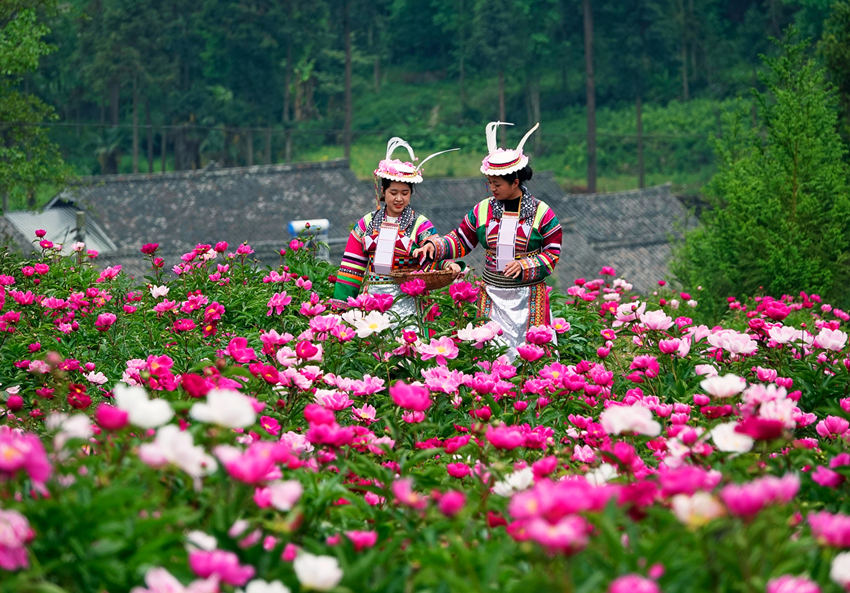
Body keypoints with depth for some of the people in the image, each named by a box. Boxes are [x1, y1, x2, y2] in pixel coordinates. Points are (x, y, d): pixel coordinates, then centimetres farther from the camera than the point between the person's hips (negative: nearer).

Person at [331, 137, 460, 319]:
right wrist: (341, 302, 7)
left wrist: (448, 265, -29)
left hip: (405, 301, -2)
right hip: (371, 298, 2)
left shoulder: (420, 225, 6)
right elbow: (352, 266, 13)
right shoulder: (367, 224, 13)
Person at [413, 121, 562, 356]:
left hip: (529, 297, -3)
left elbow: (552, 253, -1)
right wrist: (434, 245, -1)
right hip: (492, 296, 3)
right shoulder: (483, 210, 6)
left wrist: (524, 266, -14)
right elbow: (461, 240, 15)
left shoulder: (541, 213, -3)